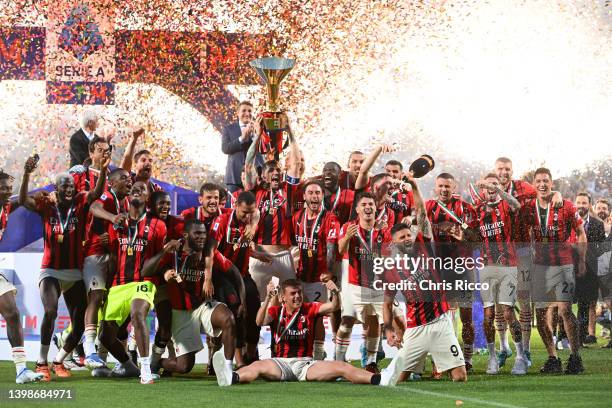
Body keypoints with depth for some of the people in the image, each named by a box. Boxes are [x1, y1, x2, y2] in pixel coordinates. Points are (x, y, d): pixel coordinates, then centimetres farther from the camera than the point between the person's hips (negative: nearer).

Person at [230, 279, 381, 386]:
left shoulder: (310, 309, 10)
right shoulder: (276, 311, 6)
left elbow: (333, 306, -2)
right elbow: (260, 321, -14)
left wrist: (335, 293, -25)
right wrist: (268, 298, -30)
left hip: (306, 363, 1)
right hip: (281, 362, -1)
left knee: (342, 367, -23)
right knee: (258, 366, -36)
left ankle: (377, 379, -41)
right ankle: (232, 378, -66)